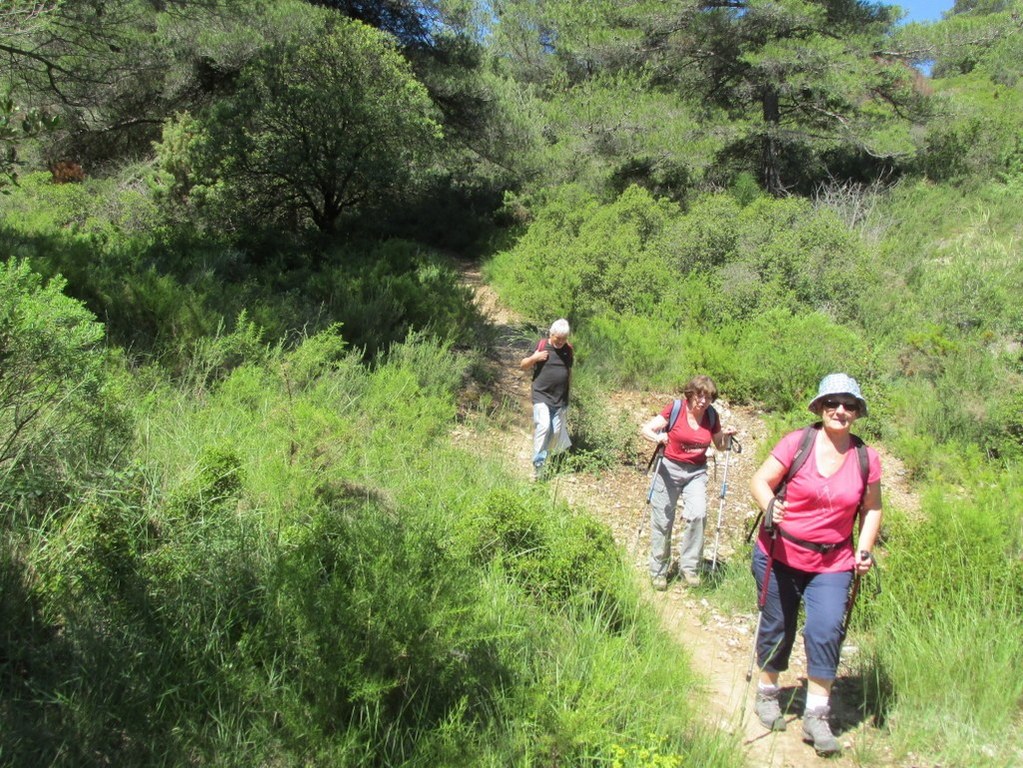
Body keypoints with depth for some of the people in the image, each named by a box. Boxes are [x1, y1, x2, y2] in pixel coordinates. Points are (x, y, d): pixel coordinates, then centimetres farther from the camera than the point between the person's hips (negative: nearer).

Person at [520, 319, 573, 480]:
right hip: (541, 396, -4)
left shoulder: (568, 350, 7)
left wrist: (568, 393, 21)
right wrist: (534, 358, -17)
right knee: (543, 426, -19)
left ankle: (545, 456, 24)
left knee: (556, 431, 5)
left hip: (560, 399, 4)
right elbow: (523, 366, 3)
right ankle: (538, 464, -15)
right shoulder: (541, 345, -4)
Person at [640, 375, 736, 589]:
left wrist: (726, 436, -9)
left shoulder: (712, 415, -1)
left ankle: (689, 566, -1)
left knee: (698, 514, -18)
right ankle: (658, 571, 21)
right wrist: (657, 437, -36)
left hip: (697, 472, 2)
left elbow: (720, 446, 13)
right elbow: (646, 429, -14)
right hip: (669, 468, -2)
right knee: (662, 520, 4)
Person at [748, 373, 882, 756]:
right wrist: (769, 507, -30)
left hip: (833, 563, 2)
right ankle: (767, 695, 35)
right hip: (780, 555, -1)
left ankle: (816, 717, 5)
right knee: (777, 627, 12)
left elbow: (871, 509, 10)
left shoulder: (866, 459, -2)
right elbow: (760, 481, -9)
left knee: (827, 630, -10)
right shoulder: (797, 443, -11)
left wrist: (865, 549, -4)